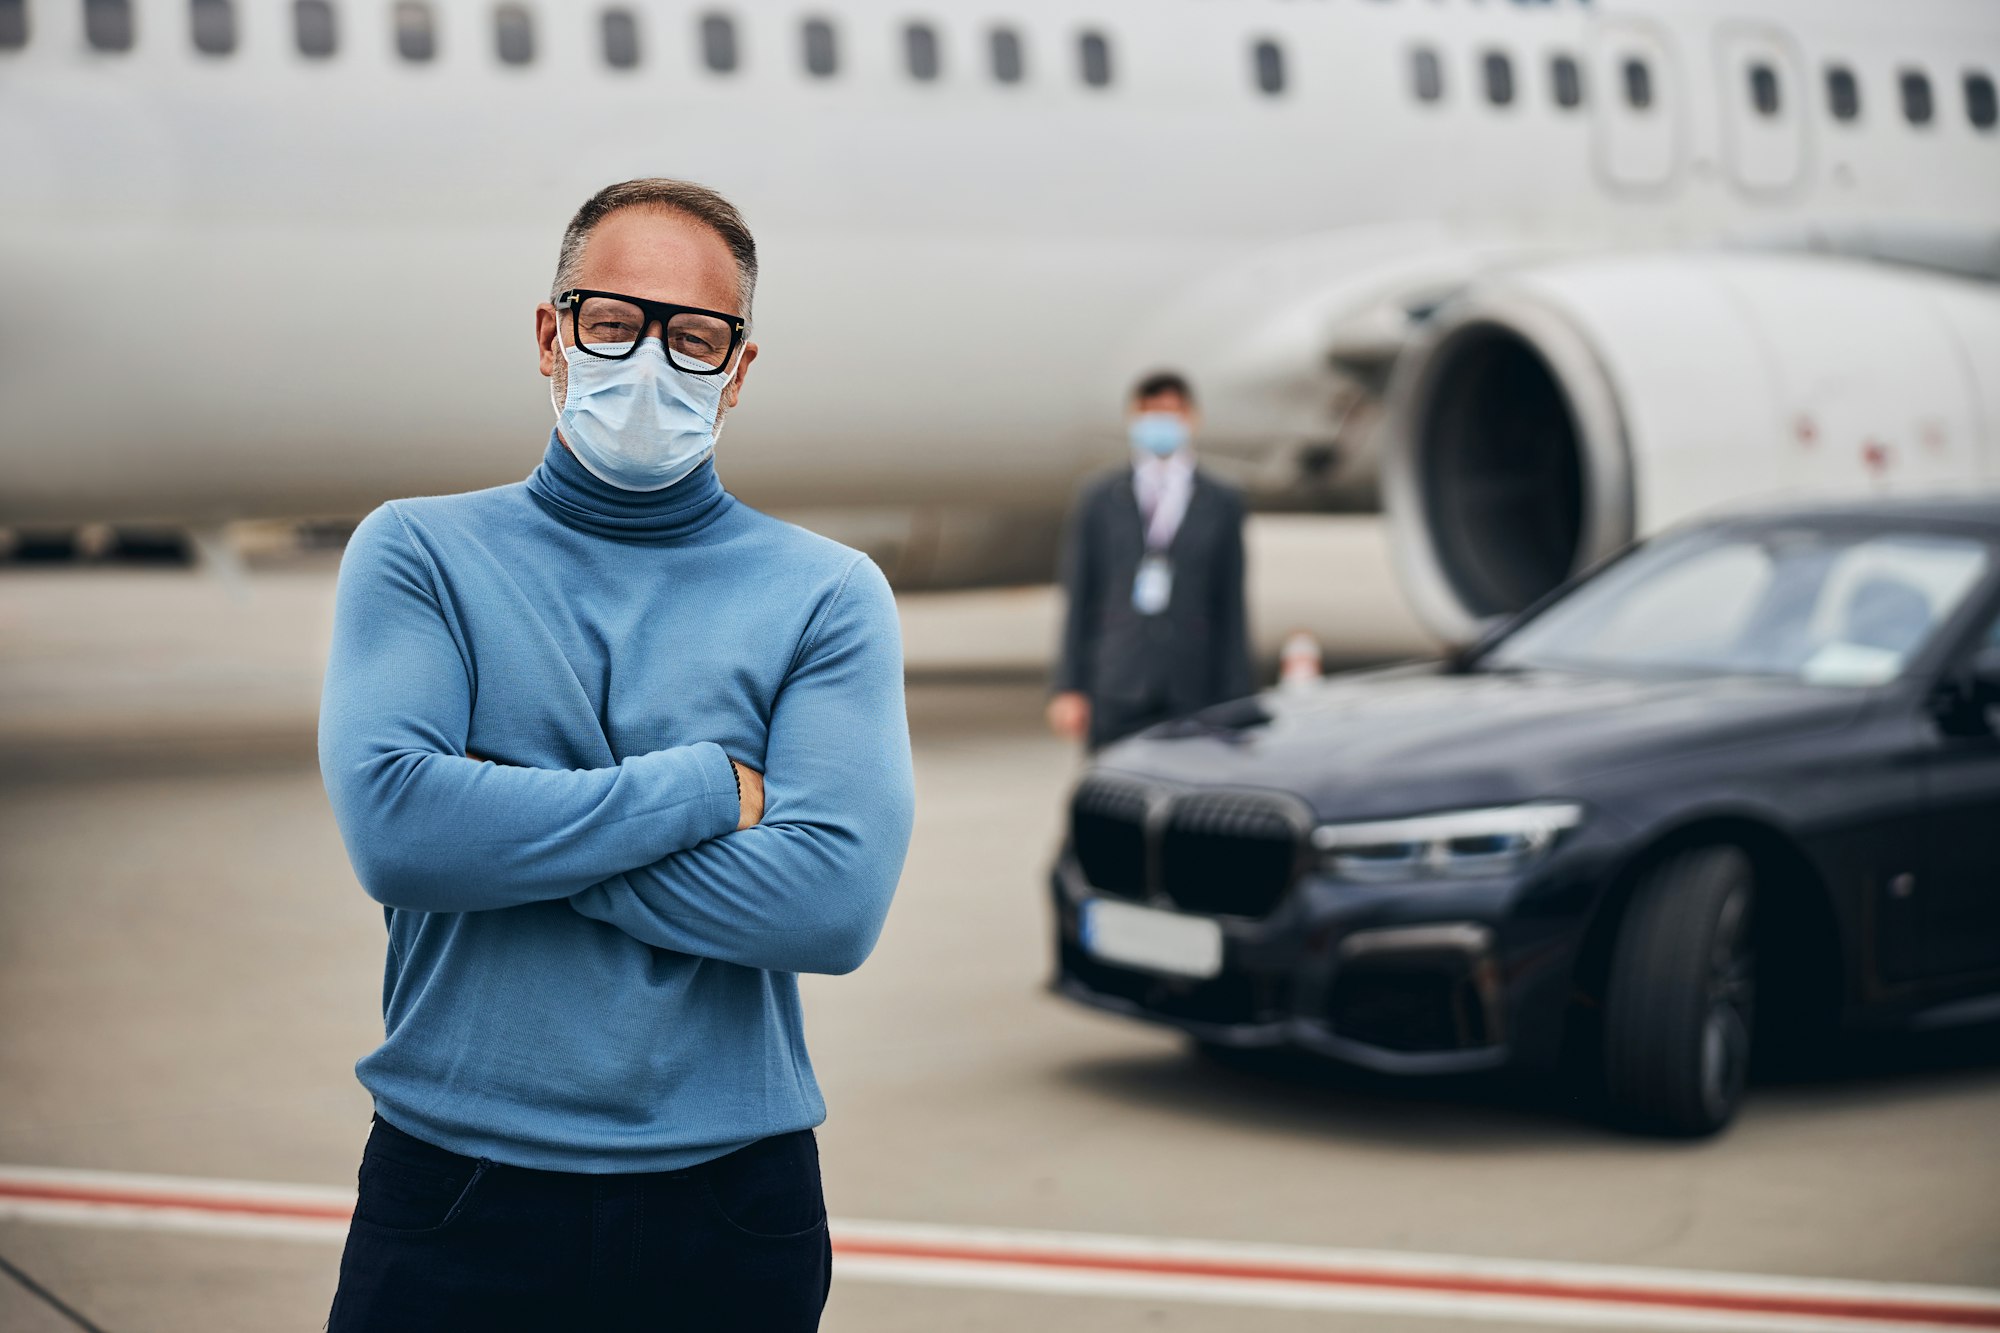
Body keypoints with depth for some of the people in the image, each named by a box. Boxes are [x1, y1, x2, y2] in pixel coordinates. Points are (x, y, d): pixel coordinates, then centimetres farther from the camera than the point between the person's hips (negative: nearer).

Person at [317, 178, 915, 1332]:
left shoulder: (828, 595, 1)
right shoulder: (418, 553, 2)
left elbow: (837, 902, -14)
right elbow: (390, 829, -15)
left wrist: (507, 830, -13)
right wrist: (707, 789, -13)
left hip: (729, 1199, 0)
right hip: (453, 1196, 0)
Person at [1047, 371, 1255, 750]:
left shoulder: (1222, 505, 9)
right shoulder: (1098, 502, 9)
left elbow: (1231, 609, 8)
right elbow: (1077, 602, 8)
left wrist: (1236, 704, 5)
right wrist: (1068, 688, 1)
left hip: (1194, 695, 0)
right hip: (1116, 694, 0)